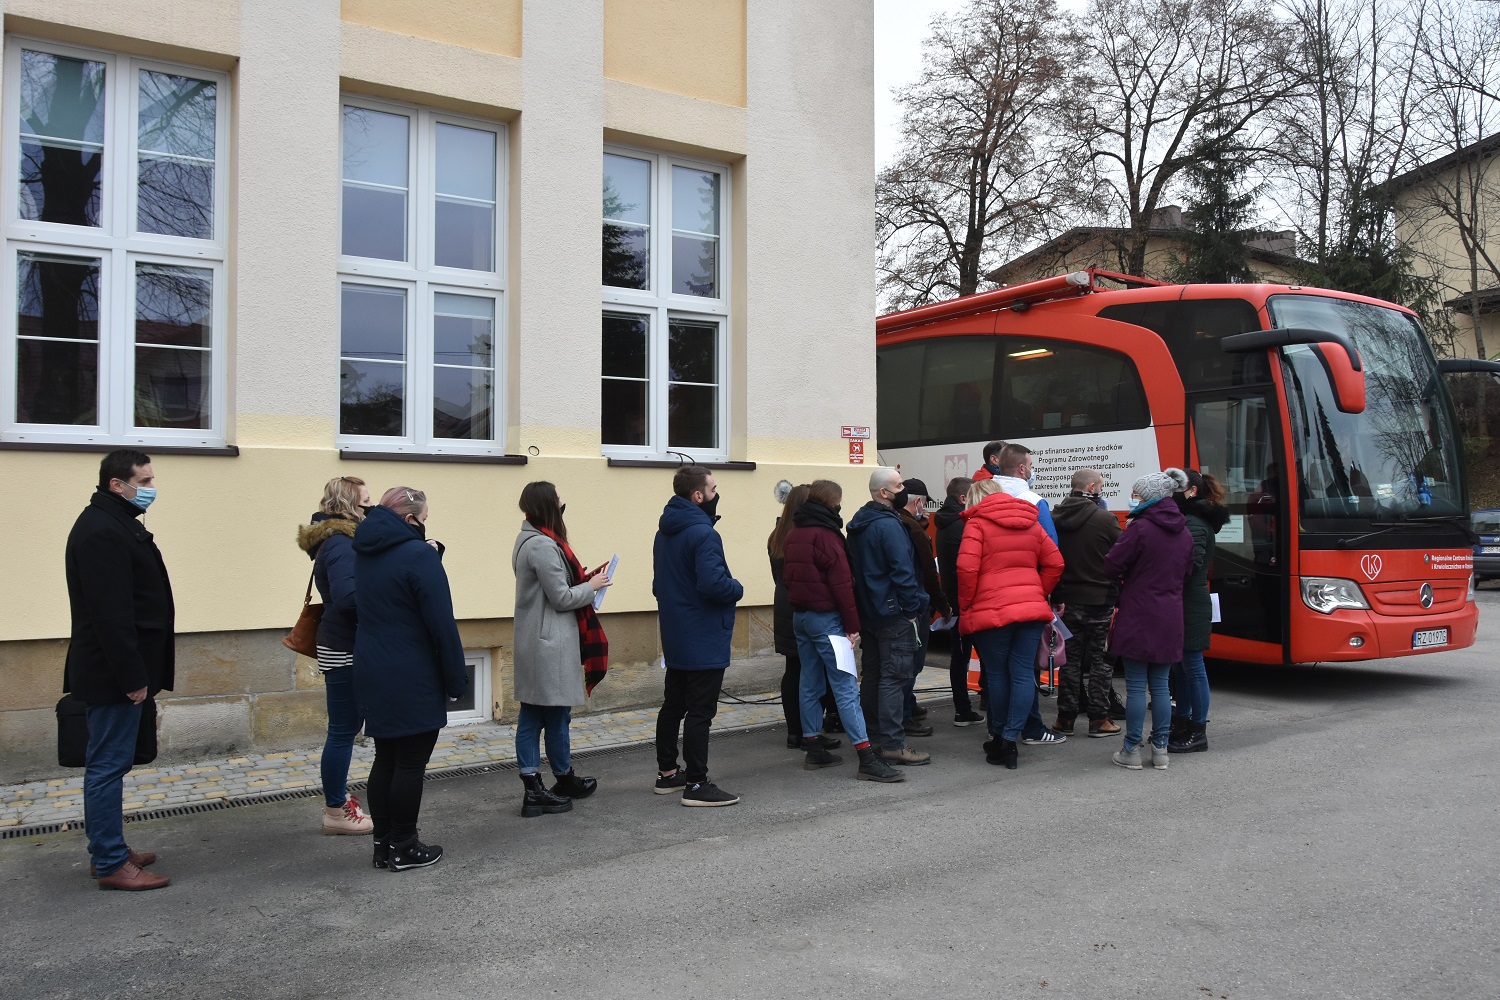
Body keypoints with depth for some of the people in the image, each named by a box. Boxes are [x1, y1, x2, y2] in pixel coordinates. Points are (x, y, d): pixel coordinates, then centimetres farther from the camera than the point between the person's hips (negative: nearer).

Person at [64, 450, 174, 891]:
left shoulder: (115, 523, 15)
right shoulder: (101, 531, -19)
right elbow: (110, 613, -24)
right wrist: (132, 676, -23)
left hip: (119, 671, 11)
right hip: (112, 673, -11)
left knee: (108, 764, 16)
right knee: (109, 765, -3)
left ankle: (107, 850, 26)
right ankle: (110, 864, 4)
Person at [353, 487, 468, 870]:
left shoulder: (364, 554, 9)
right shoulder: (419, 555, -16)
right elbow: (442, 625, -18)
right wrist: (455, 680, -10)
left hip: (372, 676, 8)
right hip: (412, 681, -8)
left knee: (385, 759, 15)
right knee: (410, 764, 2)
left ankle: (383, 844, 22)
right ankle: (403, 849, 10)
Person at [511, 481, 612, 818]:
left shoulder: (528, 540, 12)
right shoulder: (544, 545, -19)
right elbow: (562, 598, -17)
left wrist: (585, 581, 7)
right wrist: (592, 586, -3)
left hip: (532, 642, 10)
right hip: (550, 644, -10)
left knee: (531, 717, 8)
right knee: (557, 714, 6)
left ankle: (534, 790, 12)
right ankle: (564, 780, 21)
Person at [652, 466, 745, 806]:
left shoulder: (665, 532, 11)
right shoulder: (702, 533, -21)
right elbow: (713, 584, -29)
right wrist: (737, 589, -10)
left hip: (675, 637, 10)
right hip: (704, 639, -10)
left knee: (673, 705, 17)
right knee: (700, 711, -4)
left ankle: (667, 772, 28)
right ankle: (696, 784, 1)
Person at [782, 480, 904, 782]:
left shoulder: (793, 534, 13)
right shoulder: (826, 534, -13)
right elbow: (841, 583, -16)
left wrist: (799, 606, 18)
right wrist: (852, 625, -13)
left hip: (799, 615, 9)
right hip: (825, 617, -9)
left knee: (810, 685, 13)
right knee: (845, 687, -10)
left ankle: (813, 749, 18)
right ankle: (867, 759, -11)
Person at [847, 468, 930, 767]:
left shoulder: (858, 524, 13)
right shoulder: (888, 525, -17)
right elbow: (902, 571, -21)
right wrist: (915, 607, -14)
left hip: (868, 611, 10)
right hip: (893, 612, -10)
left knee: (872, 674, 15)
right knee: (894, 677, -7)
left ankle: (870, 736, 22)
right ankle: (893, 744, -5)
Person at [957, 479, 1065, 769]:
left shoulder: (977, 523, -3)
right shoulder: (1031, 523, 14)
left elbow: (966, 568, -14)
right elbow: (1055, 563, 11)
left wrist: (966, 606, -3)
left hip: (992, 611, -4)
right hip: (1032, 609, 4)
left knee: (997, 674, 7)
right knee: (1023, 673, 4)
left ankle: (1000, 739, 16)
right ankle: (1010, 740, 1)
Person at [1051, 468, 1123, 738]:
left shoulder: (1055, 518, 2)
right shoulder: (1105, 519, -12)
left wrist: (1056, 597, 7)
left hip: (1068, 600, 4)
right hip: (1099, 601, -4)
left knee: (1070, 659, 11)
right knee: (1099, 660, 5)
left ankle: (1065, 717, 14)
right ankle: (1098, 719, 8)